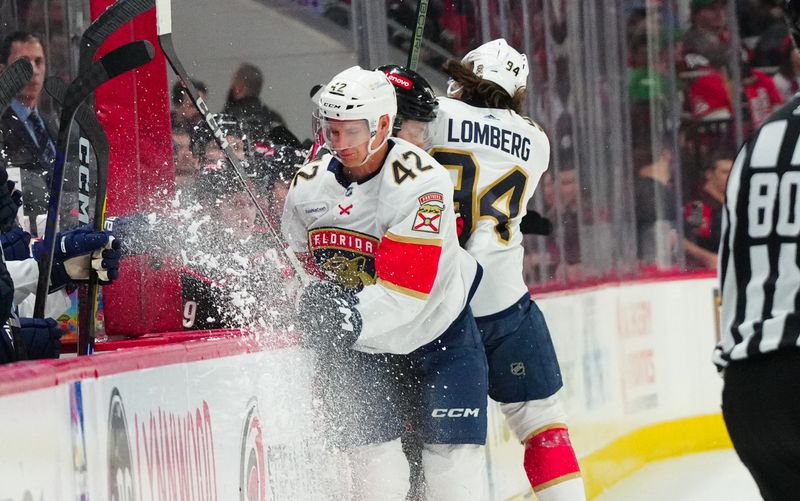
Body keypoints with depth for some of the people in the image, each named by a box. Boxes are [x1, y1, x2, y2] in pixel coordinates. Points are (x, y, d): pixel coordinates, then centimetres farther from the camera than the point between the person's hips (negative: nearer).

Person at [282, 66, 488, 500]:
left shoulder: (420, 180, -25)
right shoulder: (309, 184, -6)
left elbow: (407, 285, -30)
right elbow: (297, 260, 11)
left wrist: (355, 317, -40)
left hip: (435, 333, -4)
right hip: (361, 340, 4)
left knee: (453, 458, -6)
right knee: (375, 459, -6)